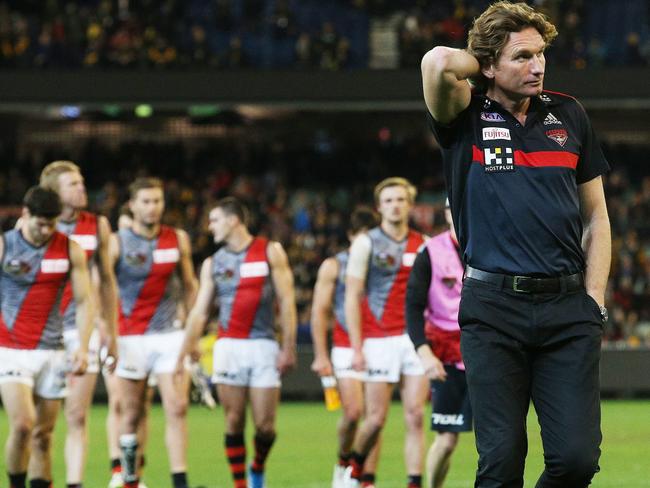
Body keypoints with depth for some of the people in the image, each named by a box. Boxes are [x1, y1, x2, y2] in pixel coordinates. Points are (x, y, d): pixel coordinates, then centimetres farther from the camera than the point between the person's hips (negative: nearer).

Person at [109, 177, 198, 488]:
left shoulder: (178, 240, 5)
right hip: (131, 339, -2)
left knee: (177, 409, -9)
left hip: (170, 334, 2)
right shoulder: (117, 243, -4)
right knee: (132, 415, 2)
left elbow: (189, 286, 16)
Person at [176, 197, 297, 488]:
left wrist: (288, 348, -7)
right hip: (228, 346, 2)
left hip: (263, 345, -2)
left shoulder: (270, 252, 2)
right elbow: (199, 311, 9)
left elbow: (287, 302, 0)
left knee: (265, 425, -3)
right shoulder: (212, 264, 11)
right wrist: (184, 354, 1)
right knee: (234, 423, -2)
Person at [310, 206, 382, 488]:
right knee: (354, 413, -13)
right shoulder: (334, 266, 5)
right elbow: (319, 312, 3)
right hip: (346, 348, -2)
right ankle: (343, 461, 14)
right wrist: (321, 356, -4)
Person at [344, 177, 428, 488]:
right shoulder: (366, 243, 0)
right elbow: (352, 297, -2)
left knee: (415, 416, -4)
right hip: (380, 342, -3)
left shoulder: (422, 245, 10)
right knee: (376, 418, -1)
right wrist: (356, 347, -9)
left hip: (415, 339, 3)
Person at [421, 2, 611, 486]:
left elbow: (595, 217, 18)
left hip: (567, 304, 2)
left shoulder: (569, 115, 13)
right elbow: (438, 63, -20)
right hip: (493, 307, -2)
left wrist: (594, 300, 7)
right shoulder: (467, 118, 3)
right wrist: (483, 64, 2)